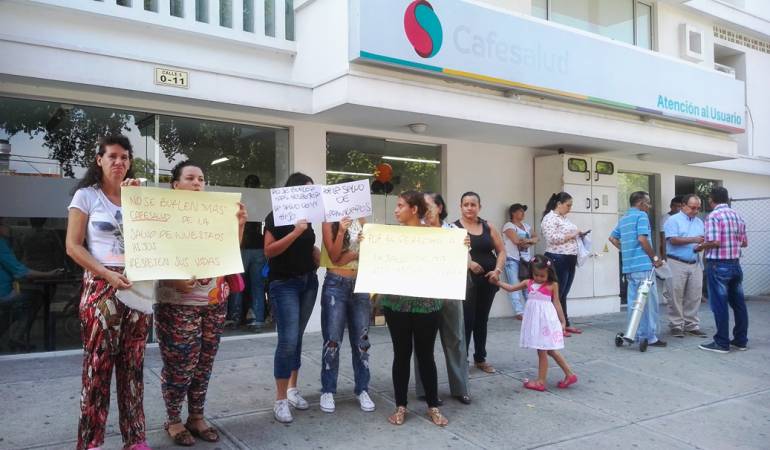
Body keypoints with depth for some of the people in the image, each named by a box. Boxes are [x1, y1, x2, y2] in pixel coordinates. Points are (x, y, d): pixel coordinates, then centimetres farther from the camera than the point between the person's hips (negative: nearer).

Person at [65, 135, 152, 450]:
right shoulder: (86, 195, 3)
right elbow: (72, 246, -4)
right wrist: (108, 274, -16)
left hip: (139, 287, 4)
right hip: (101, 287, -3)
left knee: (133, 364, 7)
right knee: (98, 363, -2)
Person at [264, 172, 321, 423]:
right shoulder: (275, 217, -8)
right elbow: (269, 251, -17)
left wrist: (317, 256, 3)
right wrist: (295, 232, -23)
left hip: (308, 282, 6)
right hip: (284, 284, -6)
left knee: (298, 338, 12)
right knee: (287, 340, -10)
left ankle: (292, 389, 23)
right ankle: (280, 400, 0)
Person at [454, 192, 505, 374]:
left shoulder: (488, 227, 9)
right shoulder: (454, 228, -2)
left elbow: (501, 251, 10)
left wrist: (497, 270, -6)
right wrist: (467, 263, -27)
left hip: (488, 279, 4)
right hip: (466, 279, -4)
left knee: (482, 319, 14)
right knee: (466, 320, -5)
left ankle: (480, 358, 28)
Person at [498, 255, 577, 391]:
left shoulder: (552, 285, -4)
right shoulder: (528, 283, 8)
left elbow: (556, 303, 0)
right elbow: (510, 288, 11)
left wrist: (563, 322, 2)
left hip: (546, 320, -6)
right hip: (534, 319, 6)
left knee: (542, 351, 0)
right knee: (549, 350, 14)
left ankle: (541, 381, 11)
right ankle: (569, 375, 25)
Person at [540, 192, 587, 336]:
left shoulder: (564, 218, 18)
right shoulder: (550, 218, -11)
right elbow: (553, 238, -21)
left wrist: (578, 234, 10)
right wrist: (571, 235, -16)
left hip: (569, 260, 9)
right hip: (558, 260, -9)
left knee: (563, 294, 13)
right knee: (557, 294, -4)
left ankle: (566, 324, 19)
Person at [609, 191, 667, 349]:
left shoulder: (623, 218, 17)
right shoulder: (641, 215, -8)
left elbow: (612, 238, 22)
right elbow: (642, 239, -18)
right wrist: (655, 257, -9)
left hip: (629, 266, 8)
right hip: (643, 265, -8)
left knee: (634, 301, 12)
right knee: (649, 301, -2)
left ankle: (635, 334, 16)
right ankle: (650, 337, 0)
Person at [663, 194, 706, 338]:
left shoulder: (699, 222, 16)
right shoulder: (673, 220, -2)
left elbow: (702, 241, 15)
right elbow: (673, 240, -13)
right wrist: (693, 239, -17)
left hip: (695, 264, 5)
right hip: (677, 264, -5)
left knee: (694, 296, 5)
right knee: (676, 296, -1)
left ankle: (691, 324, 14)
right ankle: (676, 325, 7)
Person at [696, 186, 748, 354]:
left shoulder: (713, 216, -13)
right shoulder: (737, 215, 10)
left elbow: (715, 242, -22)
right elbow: (744, 243, 12)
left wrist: (701, 247, -5)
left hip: (718, 265, -7)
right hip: (736, 264, 7)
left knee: (720, 304, -1)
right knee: (739, 303, 12)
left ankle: (722, 343, 3)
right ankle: (741, 340, 20)